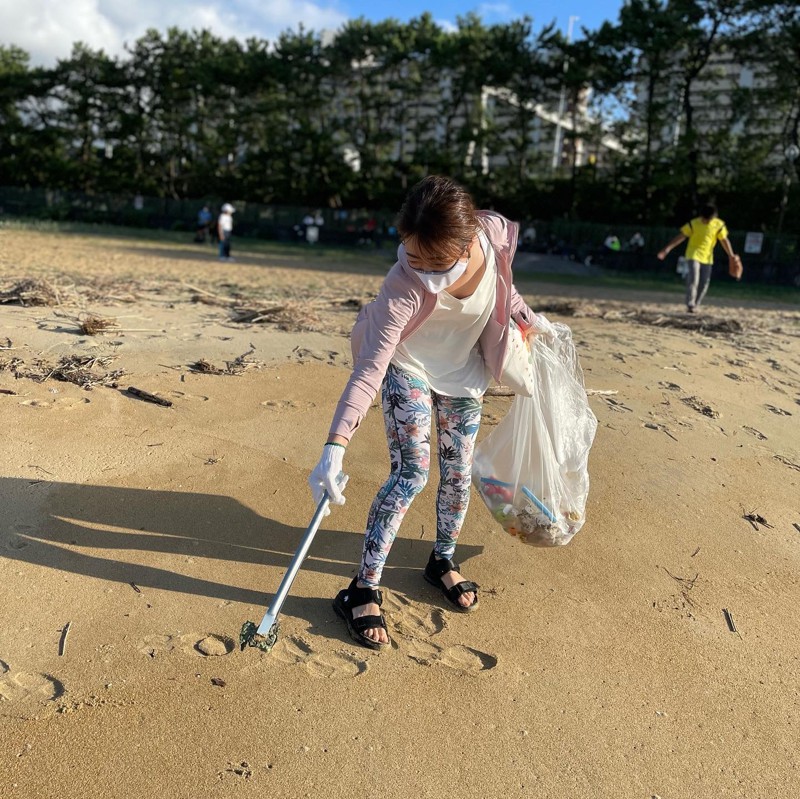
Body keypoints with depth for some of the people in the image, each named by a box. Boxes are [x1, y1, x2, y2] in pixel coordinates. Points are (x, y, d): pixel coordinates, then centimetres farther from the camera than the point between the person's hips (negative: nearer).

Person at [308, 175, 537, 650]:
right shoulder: (403, 289, -39)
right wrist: (336, 446, -48)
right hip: (409, 367, -4)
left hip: (466, 370, 4)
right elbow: (368, 370, -41)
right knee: (412, 472, -14)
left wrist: (527, 319, 7)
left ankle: (443, 561, 33)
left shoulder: (497, 236, -28)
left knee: (458, 472, 9)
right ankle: (363, 590, -4)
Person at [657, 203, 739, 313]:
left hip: (707, 258, 3)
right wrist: (668, 248, -17)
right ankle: (690, 305, -12)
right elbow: (681, 236, -10)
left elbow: (724, 240, 4)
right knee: (693, 280, -18)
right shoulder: (694, 223, -11)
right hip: (693, 255, -3)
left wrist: (731, 255, 1)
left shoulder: (719, 225, -4)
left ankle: (695, 305, 17)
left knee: (704, 284, 3)